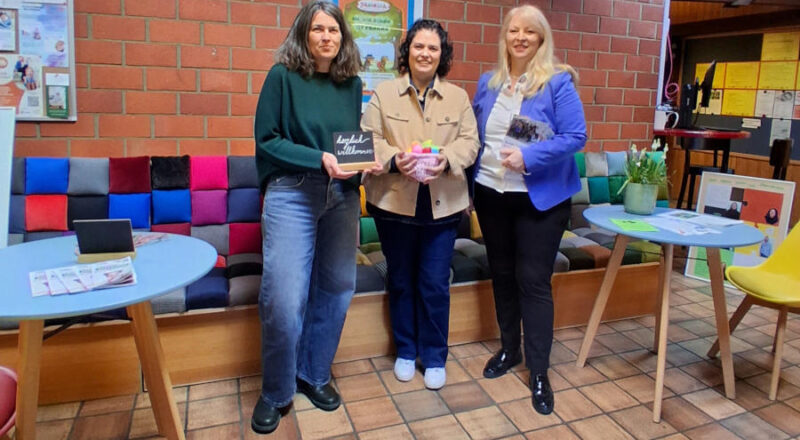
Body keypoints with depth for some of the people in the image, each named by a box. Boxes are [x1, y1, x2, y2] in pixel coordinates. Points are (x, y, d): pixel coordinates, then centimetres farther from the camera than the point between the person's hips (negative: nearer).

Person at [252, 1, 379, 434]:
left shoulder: (352, 84, 10)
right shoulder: (282, 76, -2)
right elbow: (266, 139, -6)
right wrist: (319, 159, -18)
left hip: (341, 197, 5)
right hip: (291, 195, -4)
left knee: (336, 289, 9)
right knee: (284, 299, -8)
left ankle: (314, 374, 30)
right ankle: (276, 392, 15)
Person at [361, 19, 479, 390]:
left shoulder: (458, 97, 7)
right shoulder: (383, 94, 3)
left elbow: (469, 141, 0)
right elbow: (369, 141, -3)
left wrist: (447, 159, -20)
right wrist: (394, 159, -22)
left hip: (442, 204, 1)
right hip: (394, 203, 0)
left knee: (435, 285, 4)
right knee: (400, 281, 12)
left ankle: (435, 356, 23)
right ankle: (405, 351, 31)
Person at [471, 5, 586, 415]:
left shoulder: (557, 83, -8)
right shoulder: (488, 83, 7)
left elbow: (575, 136, -13)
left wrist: (528, 157, -25)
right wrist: (473, 177, 4)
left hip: (540, 198, -5)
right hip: (491, 194, 5)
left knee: (533, 280, -1)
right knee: (501, 274, 15)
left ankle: (539, 372, 13)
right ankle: (509, 349, 34)